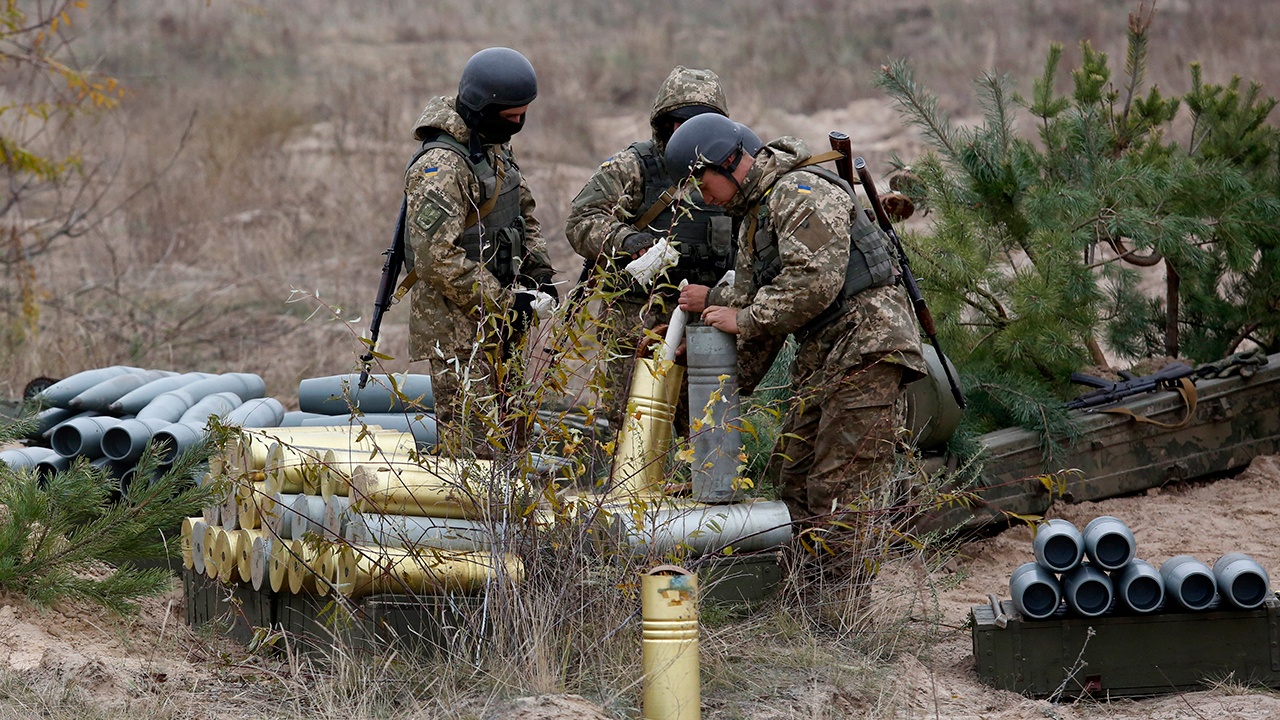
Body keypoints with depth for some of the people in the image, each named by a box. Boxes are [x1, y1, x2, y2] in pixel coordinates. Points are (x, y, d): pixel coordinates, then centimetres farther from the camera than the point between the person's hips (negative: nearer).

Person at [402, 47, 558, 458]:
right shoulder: (440, 166, -20)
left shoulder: (495, 147, 10)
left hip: (501, 320, 9)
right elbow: (437, 258, -26)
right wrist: (504, 303, -22)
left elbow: (523, 212, 24)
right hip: (458, 326, -9)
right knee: (473, 444, -9)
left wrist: (539, 272, 8)